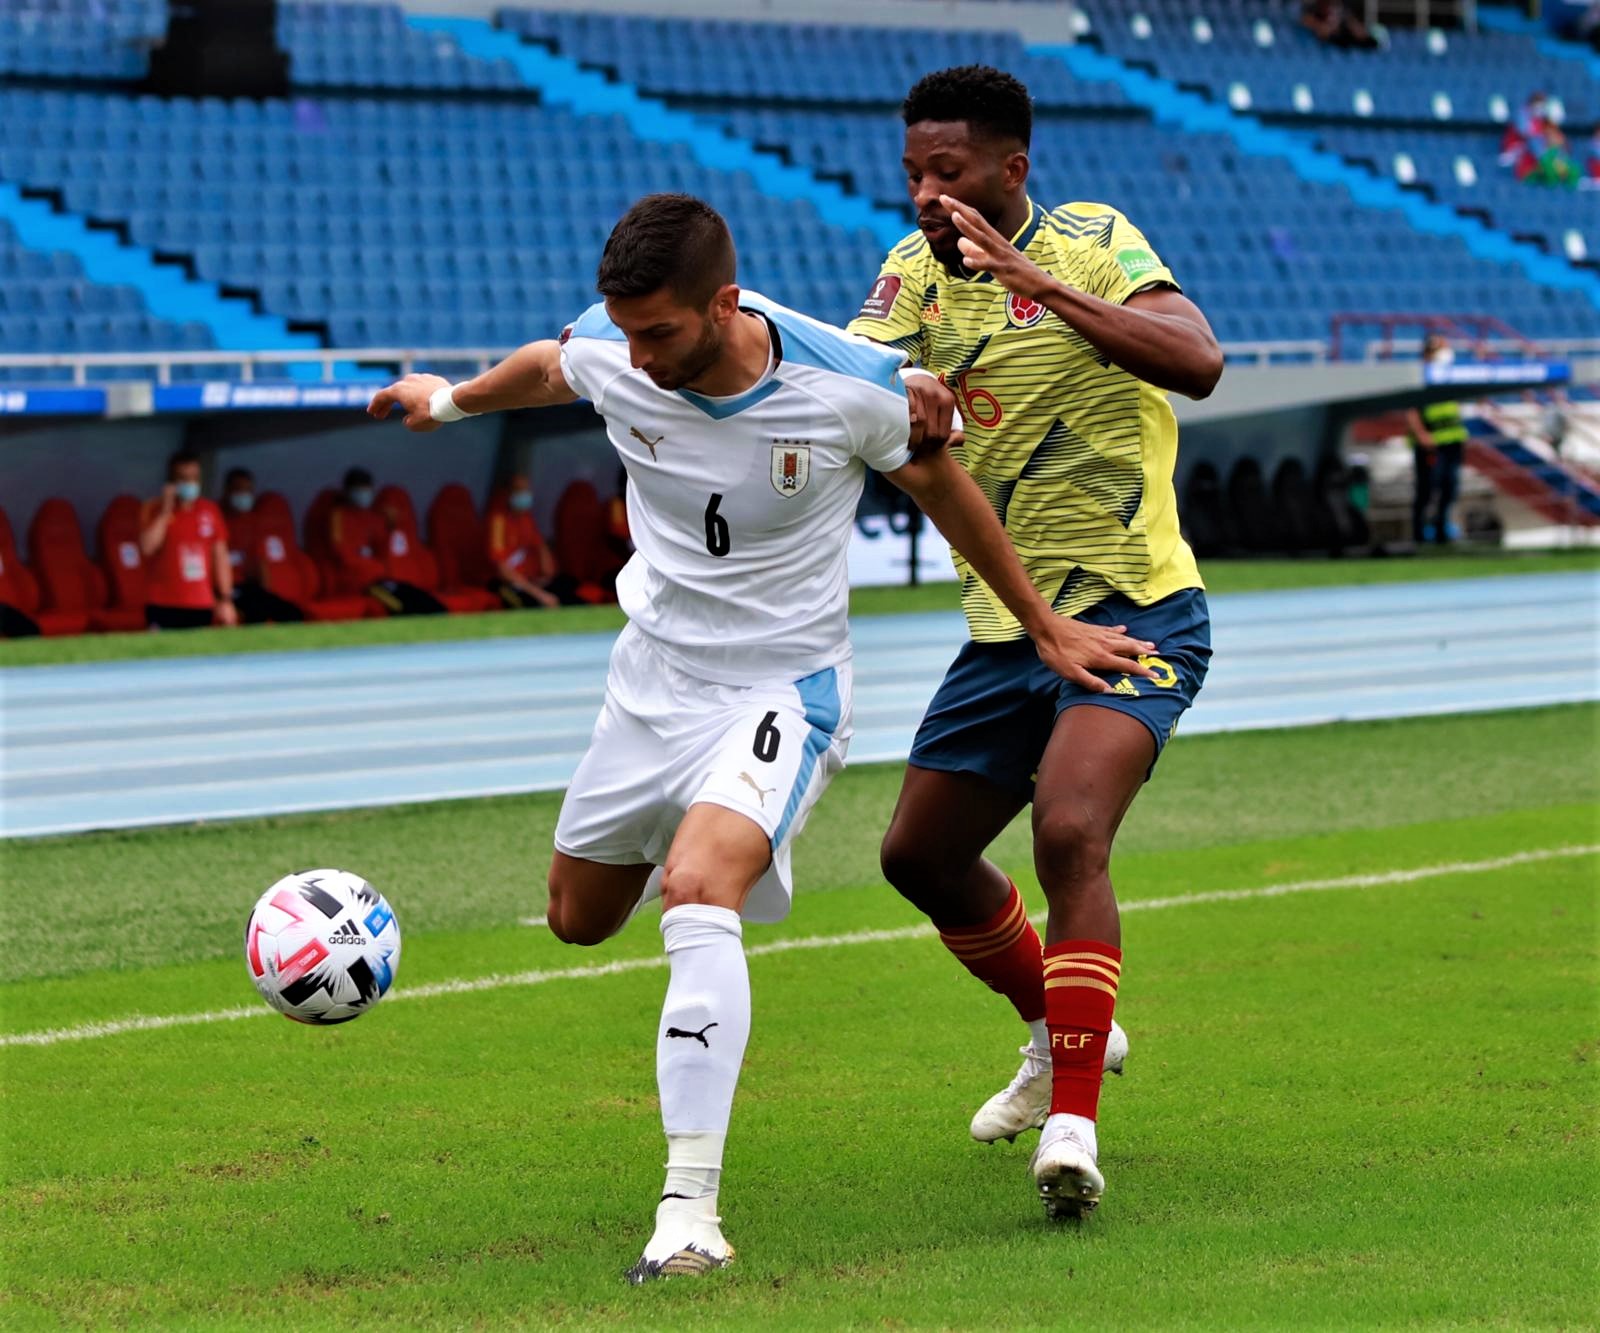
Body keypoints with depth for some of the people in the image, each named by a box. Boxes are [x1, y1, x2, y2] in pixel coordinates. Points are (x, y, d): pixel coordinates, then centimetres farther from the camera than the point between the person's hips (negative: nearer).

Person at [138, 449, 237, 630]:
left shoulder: (209, 511, 11)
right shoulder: (153, 510, 1)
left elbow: (220, 556, 13)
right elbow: (147, 547, -15)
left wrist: (226, 600, 9)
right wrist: (165, 511, -13)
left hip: (201, 607, 3)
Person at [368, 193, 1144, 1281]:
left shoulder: (850, 389, -23)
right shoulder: (608, 353, -14)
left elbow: (940, 485, -2)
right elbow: (547, 368, 13)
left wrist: (1044, 629, 8)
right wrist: (450, 401, 34)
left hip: (784, 686, -5)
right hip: (654, 673, 5)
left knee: (697, 893, -30)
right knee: (580, 918, 18)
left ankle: (691, 1209, -32)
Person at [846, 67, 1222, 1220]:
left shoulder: (1091, 243, -11)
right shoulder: (915, 273, 6)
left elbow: (1198, 361, -28)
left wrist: (1039, 283, -36)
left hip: (1129, 614, -7)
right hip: (1004, 627, 7)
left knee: (1069, 832, -28)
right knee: (922, 855, 14)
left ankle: (1073, 1121, -26)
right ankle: (1063, 1029, 40)